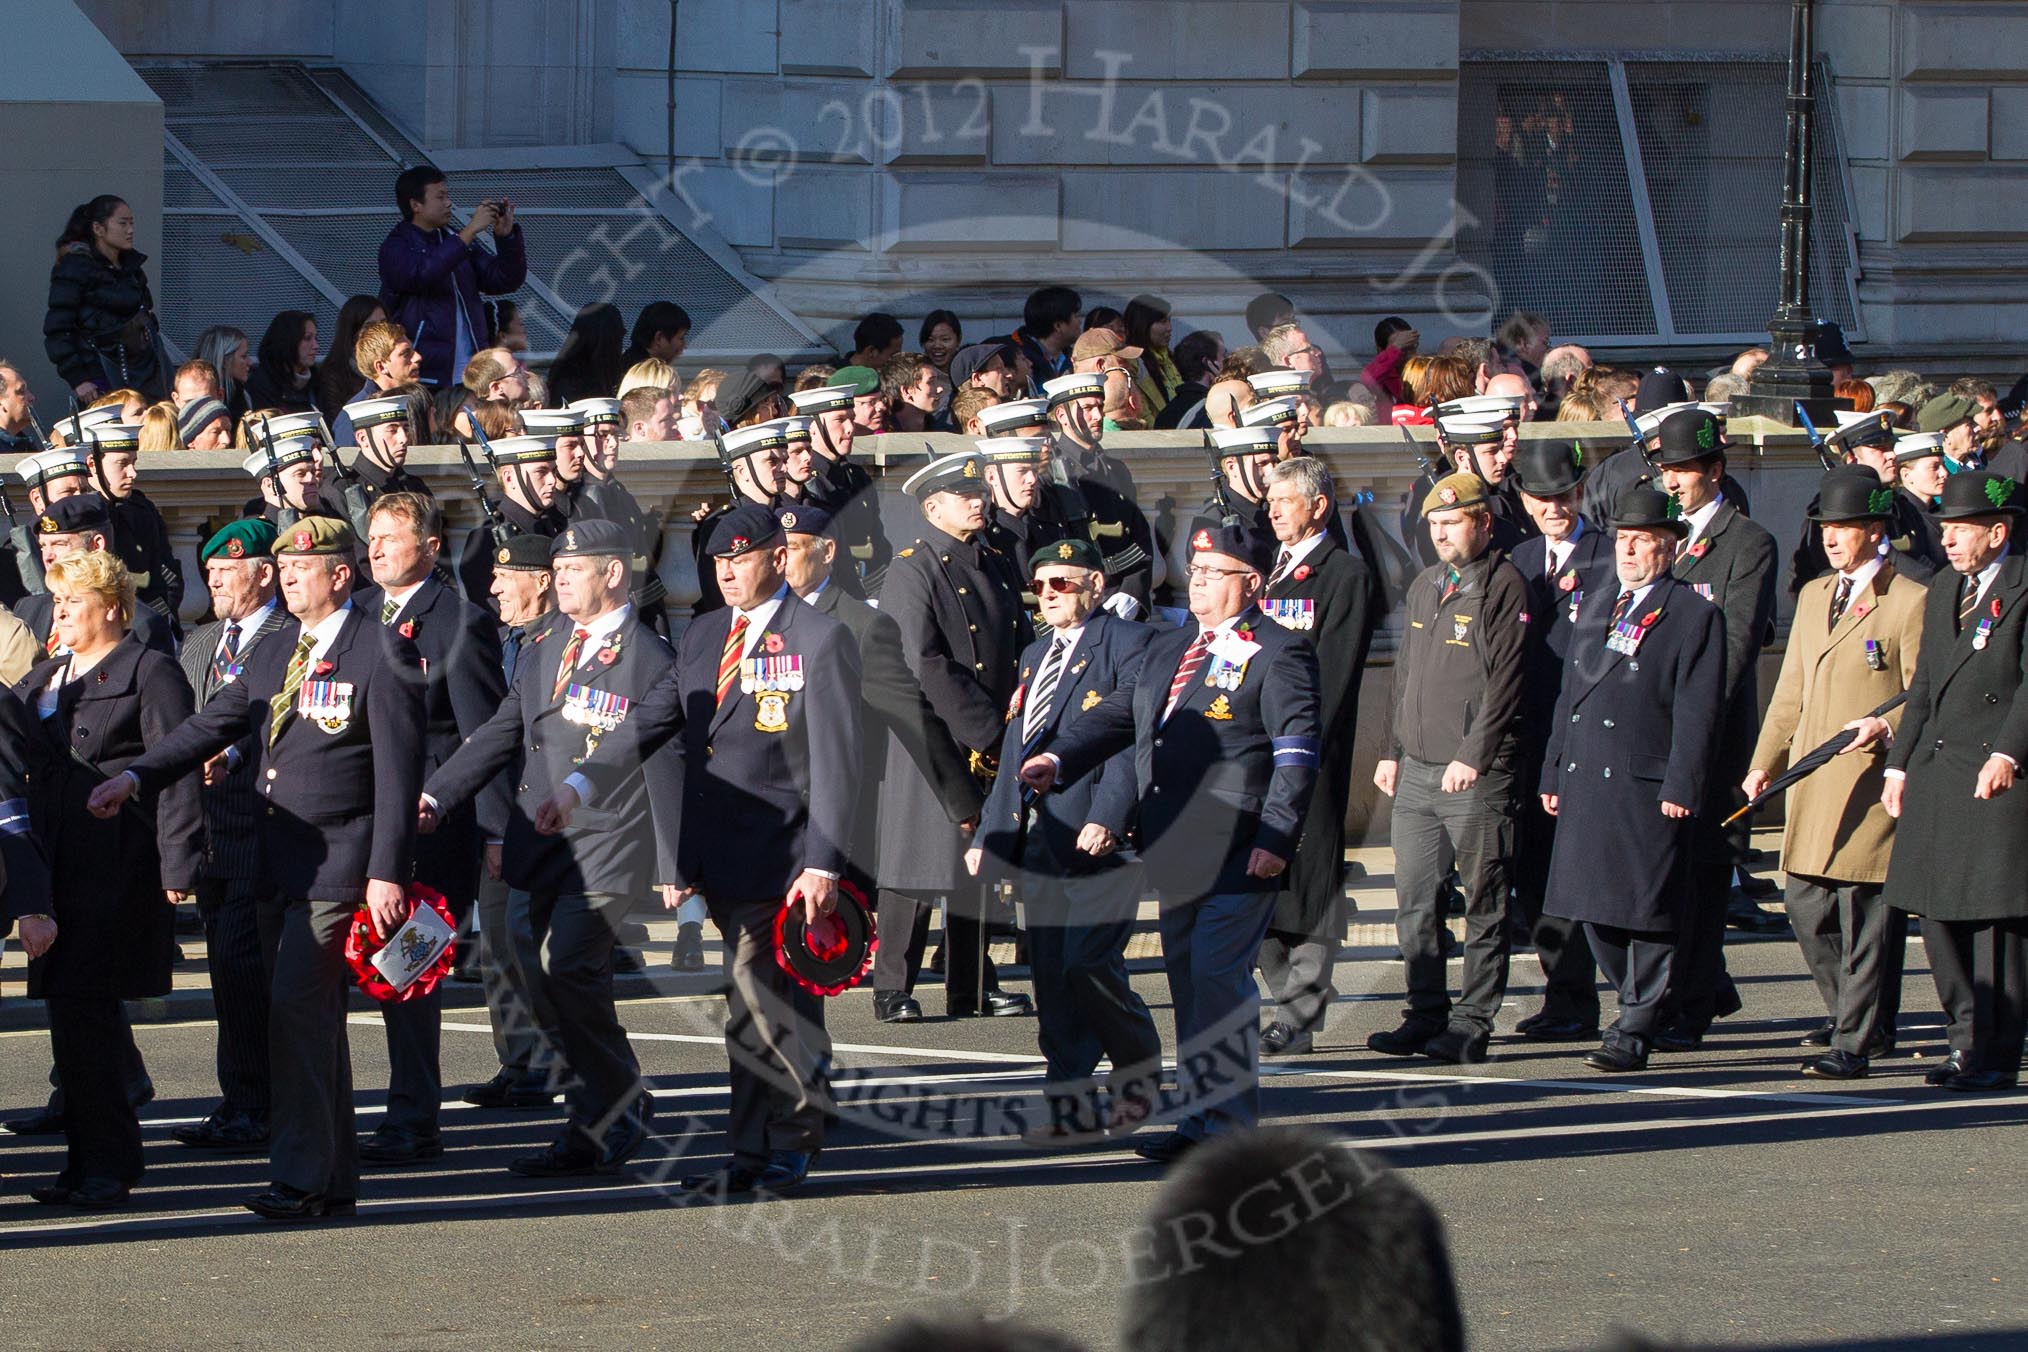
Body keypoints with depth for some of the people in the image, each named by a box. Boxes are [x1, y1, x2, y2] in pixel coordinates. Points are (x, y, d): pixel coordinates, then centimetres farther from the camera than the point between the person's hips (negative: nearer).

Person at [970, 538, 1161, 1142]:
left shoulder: (1127, 644, -4)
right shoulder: (1036, 656, 22)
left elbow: (1132, 741, -13)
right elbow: (1014, 752, 23)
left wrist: (1108, 818, -23)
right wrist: (990, 835, 17)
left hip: (1099, 841, -8)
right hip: (1039, 838, 8)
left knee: (1088, 964, -14)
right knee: (1051, 977, 4)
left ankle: (1138, 1069, 10)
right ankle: (1072, 1107, 8)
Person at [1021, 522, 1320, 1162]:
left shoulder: (1277, 653, -4)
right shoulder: (1168, 649, 20)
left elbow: (1298, 754, -10)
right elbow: (1120, 713, 18)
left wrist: (1275, 838, -17)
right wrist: (1059, 759, 1)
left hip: (1238, 855, -8)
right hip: (1177, 854, 8)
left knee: (1218, 977, -10)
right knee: (1187, 981, 10)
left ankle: (1229, 1127, -6)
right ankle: (1199, 1119, 17)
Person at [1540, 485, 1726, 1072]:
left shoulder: (1694, 615, -3)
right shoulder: (1595, 607, 19)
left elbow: (1698, 710, -9)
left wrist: (1680, 787, -15)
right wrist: (1553, 772, 16)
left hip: (1647, 785, -7)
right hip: (1585, 782, 7)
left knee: (1645, 910, -3)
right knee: (1592, 908, 9)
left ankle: (1635, 1032, 2)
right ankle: (1640, 1006, 25)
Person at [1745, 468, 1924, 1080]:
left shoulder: (1911, 602, -5)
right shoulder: (1814, 596, 18)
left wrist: (1885, 727, -21)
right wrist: (1765, 763, 14)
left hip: (1872, 778, -7)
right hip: (1810, 779, 7)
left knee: (1864, 913, -5)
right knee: (1806, 904, 9)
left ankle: (1856, 1043, 0)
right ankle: (1852, 1018, 27)